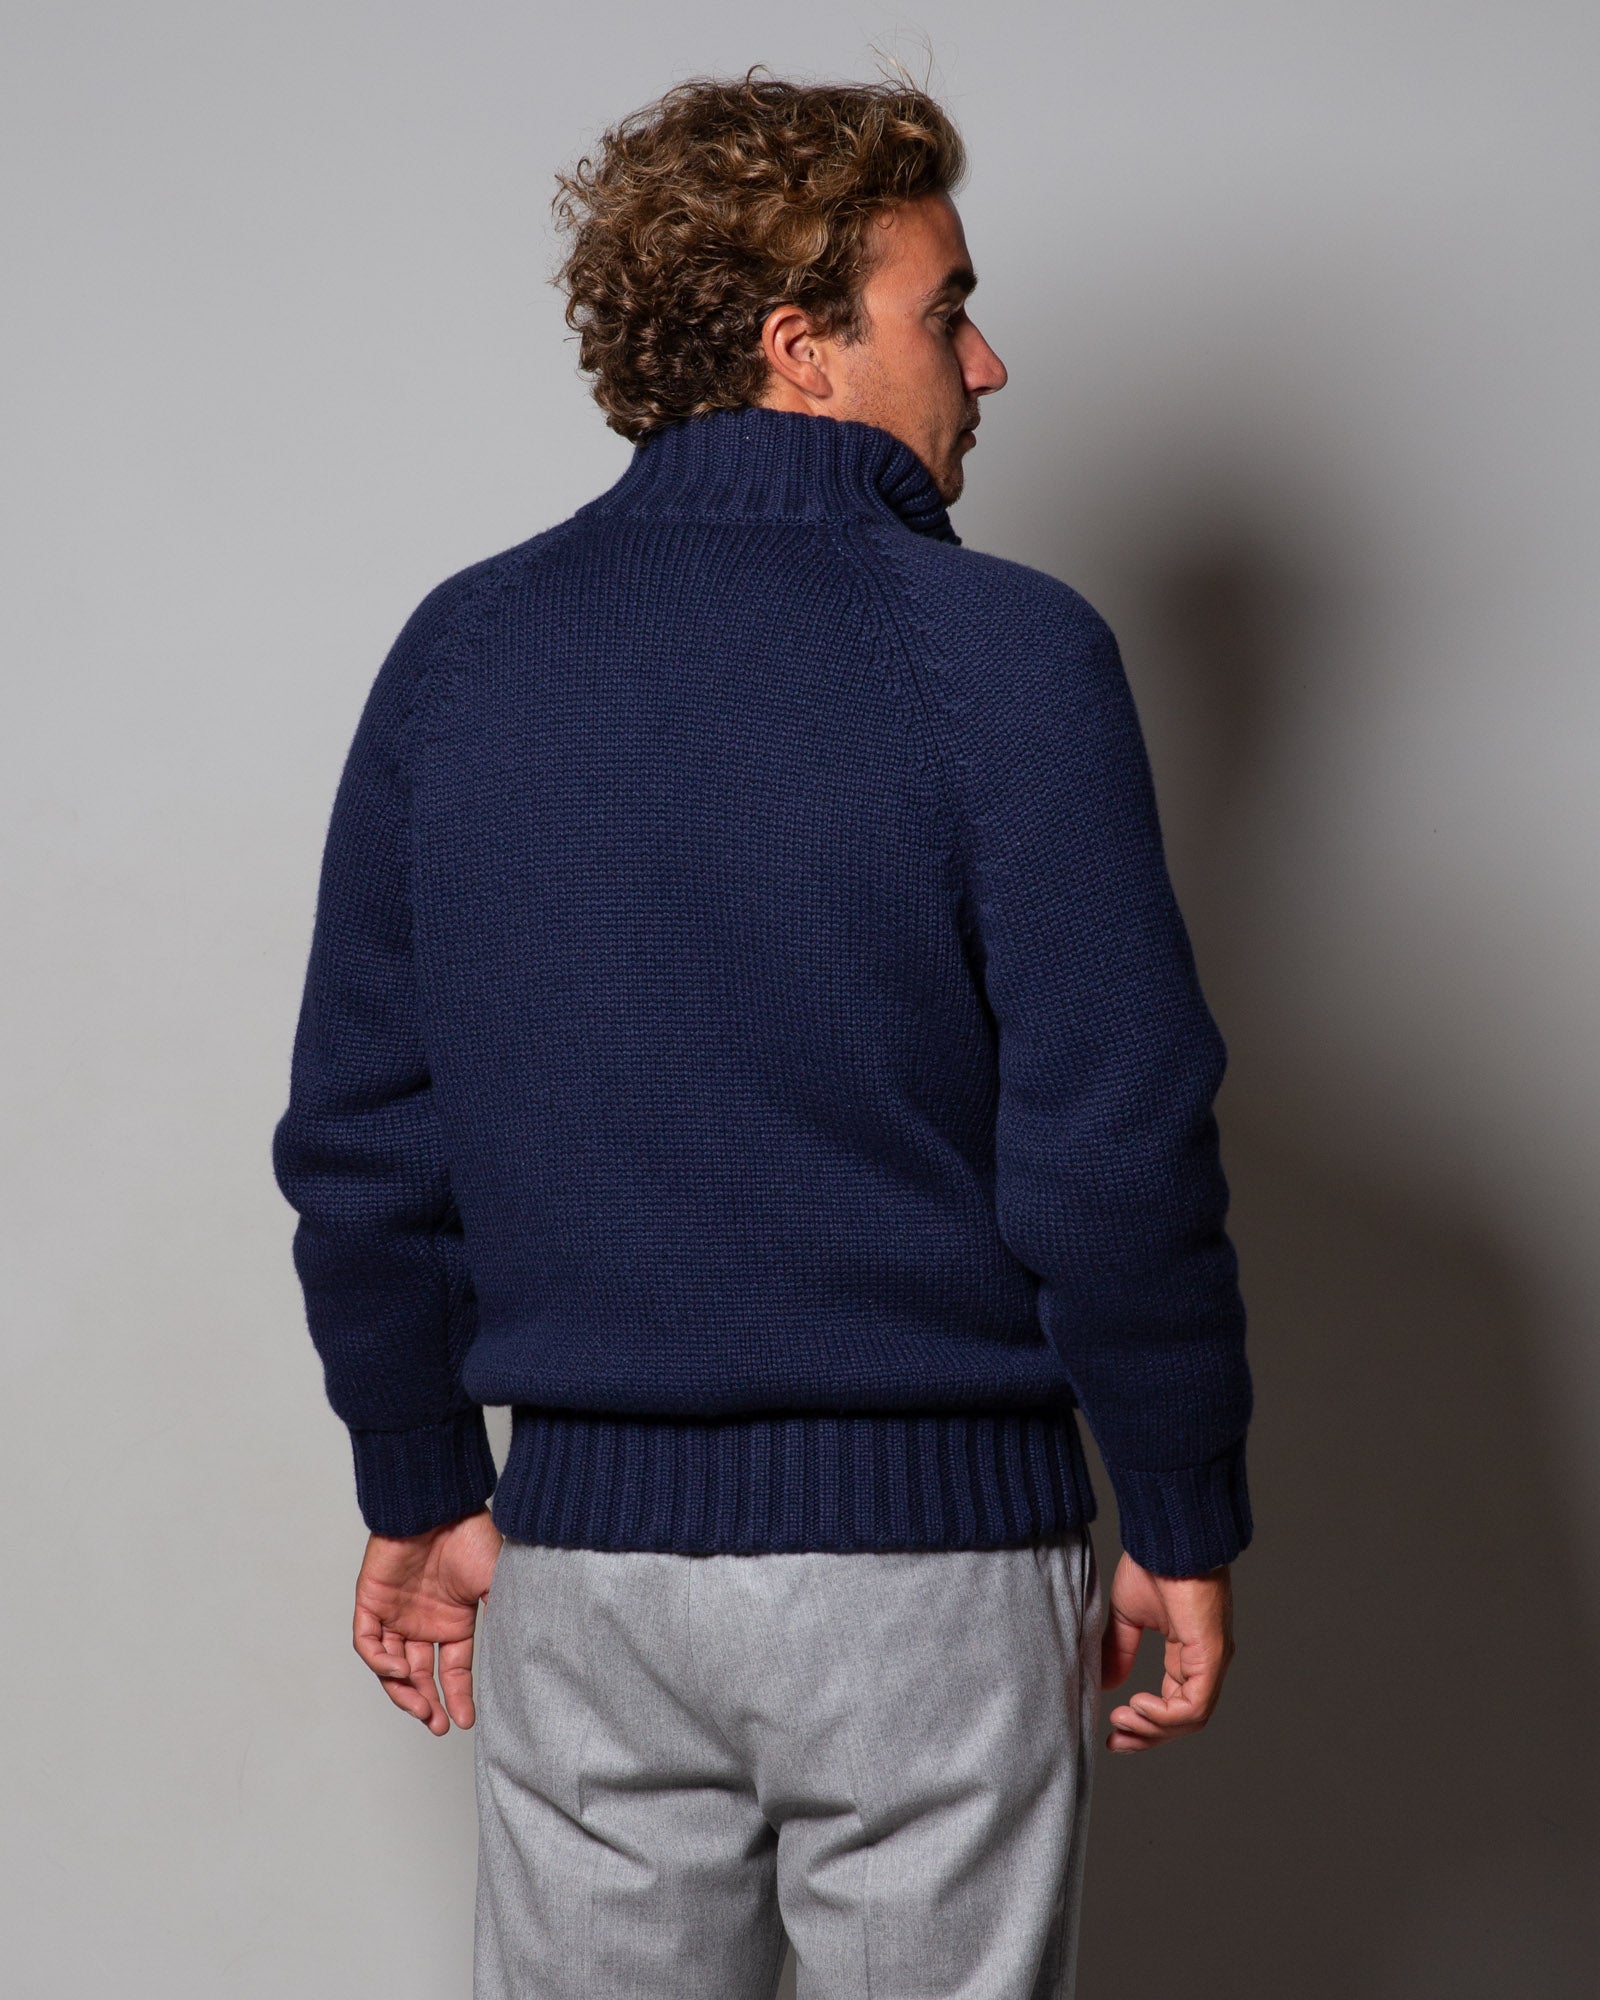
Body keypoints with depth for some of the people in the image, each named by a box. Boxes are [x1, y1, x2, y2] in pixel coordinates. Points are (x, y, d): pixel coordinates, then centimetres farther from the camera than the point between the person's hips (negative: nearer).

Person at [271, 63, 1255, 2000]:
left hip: (581, 1552, 4)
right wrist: (1185, 1526, -2)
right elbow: (1115, 1145, -14)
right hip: (927, 1550, -4)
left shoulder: (459, 654, 3)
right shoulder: (1000, 650, -10)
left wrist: (421, 1494, 16)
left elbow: (357, 1140, 6)